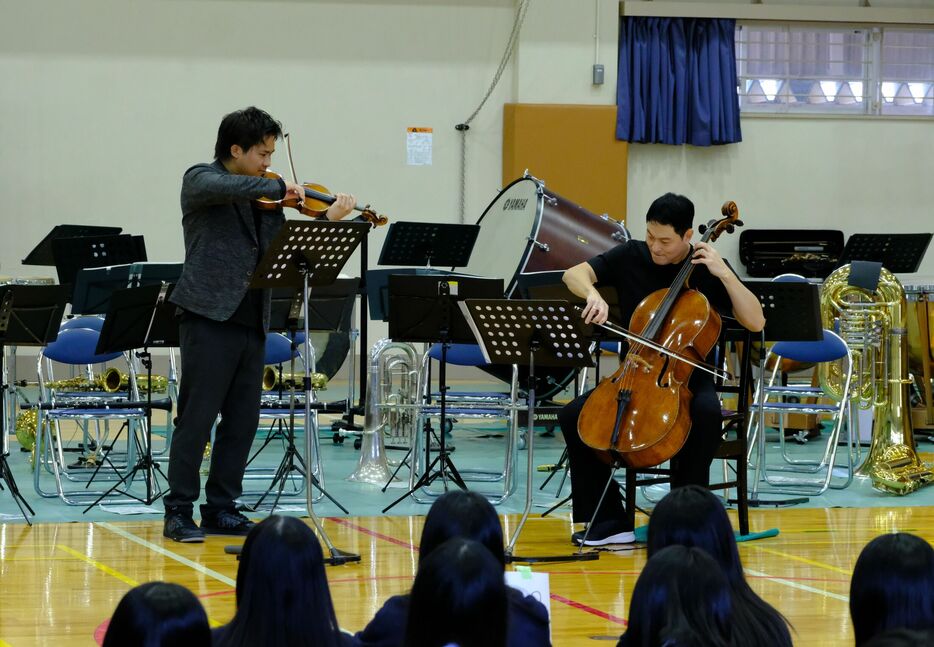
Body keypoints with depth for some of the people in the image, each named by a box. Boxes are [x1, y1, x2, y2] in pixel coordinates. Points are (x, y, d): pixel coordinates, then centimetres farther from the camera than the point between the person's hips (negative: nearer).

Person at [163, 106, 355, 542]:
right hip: (209, 315, -7)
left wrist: (330, 220, 1)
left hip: (251, 321, 7)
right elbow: (219, 188, -27)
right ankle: (179, 511, 0)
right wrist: (279, 188, -21)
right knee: (197, 417, -6)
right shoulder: (200, 180, -2)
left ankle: (221, 508, 16)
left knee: (242, 421, 7)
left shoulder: (262, 198, 16)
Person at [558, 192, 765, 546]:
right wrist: (593, 294, -27)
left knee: (707, 412, -37)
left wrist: (724, 274, -19)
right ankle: (609, 520, -12)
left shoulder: (706, 268, -3)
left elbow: (755, 322, -9)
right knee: (573, 415, -20)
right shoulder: (630, 256, 3)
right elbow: (574, 274, -5)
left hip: (688, 378, -3)